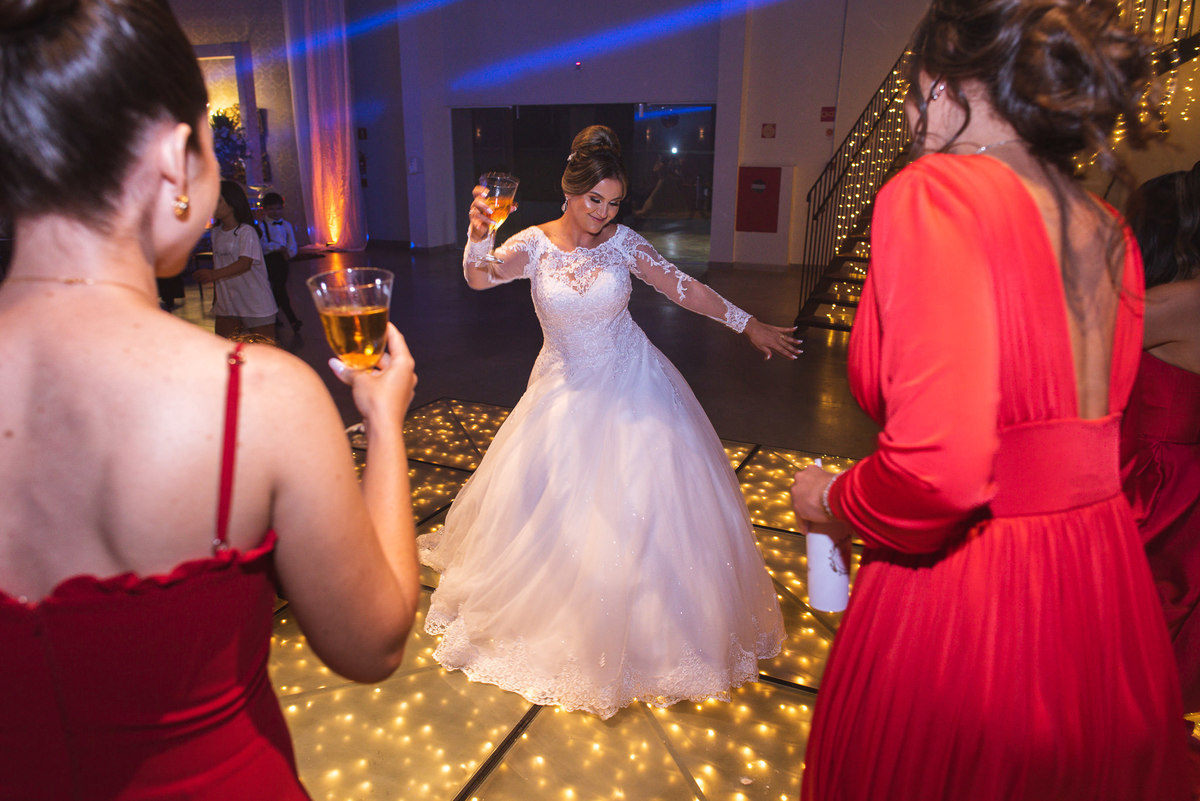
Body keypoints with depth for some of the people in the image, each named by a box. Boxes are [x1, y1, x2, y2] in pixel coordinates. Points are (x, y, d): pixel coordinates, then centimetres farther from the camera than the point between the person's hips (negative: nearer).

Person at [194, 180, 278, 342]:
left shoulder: (246, 231, -11)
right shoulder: (216, 232, 11)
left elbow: (245, 263, -22)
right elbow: (218, 263, 17)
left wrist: (213, 274, -33)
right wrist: (216, 295, 14)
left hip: (255, 303, -7)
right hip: (226, 303, 7)